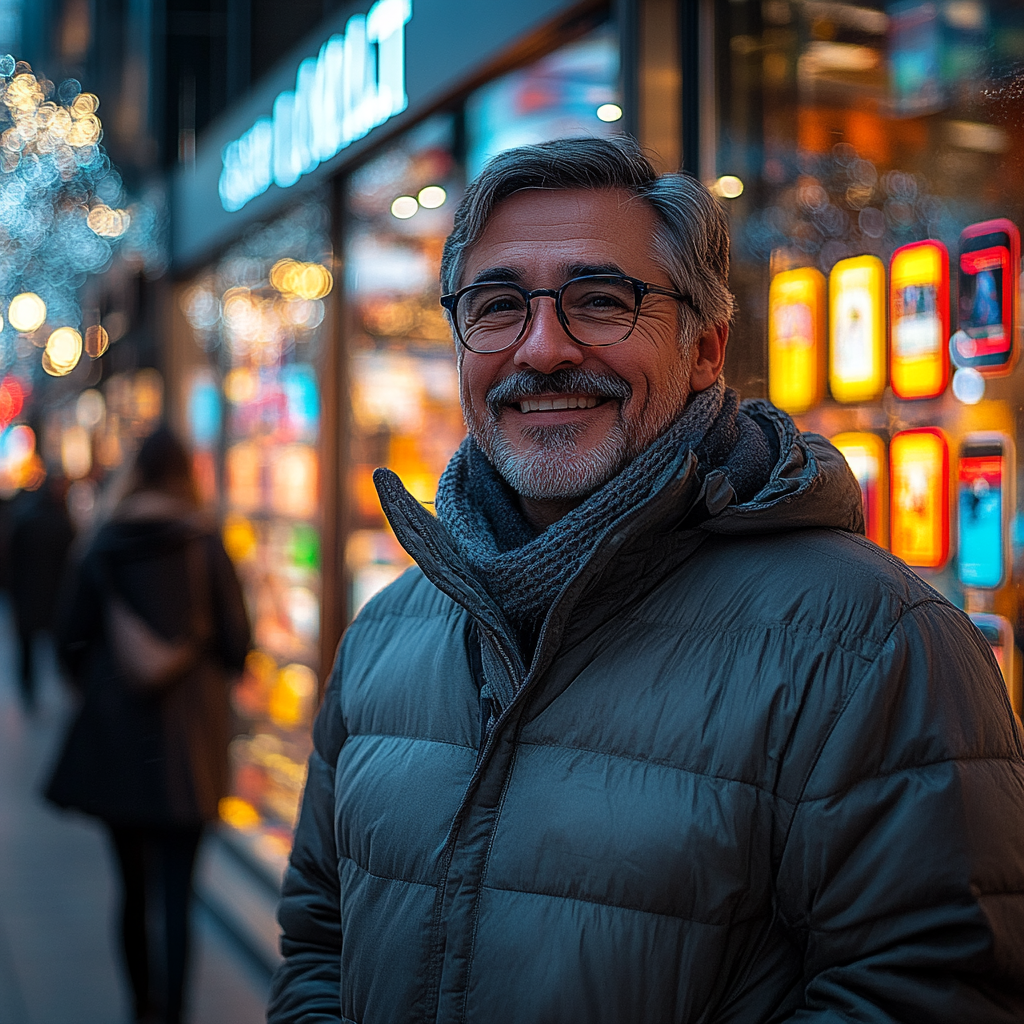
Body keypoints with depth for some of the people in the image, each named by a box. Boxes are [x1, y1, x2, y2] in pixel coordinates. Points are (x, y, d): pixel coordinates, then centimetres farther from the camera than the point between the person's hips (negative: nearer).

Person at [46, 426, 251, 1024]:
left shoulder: (104, 547, -2)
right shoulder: (205, 546, -7)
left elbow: (71, 641, 2)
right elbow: (237, 644, -5)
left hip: (115, 739, 2)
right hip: (188, 746, -2)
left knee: (133, 886, 16)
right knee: (177, 892, 0)